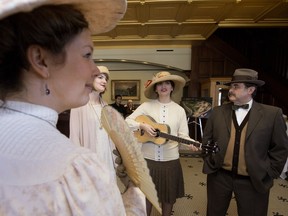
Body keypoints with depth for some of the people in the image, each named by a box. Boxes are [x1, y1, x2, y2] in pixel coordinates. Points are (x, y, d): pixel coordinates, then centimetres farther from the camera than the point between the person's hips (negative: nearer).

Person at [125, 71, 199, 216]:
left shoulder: (179, 110, 1)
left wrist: (191, 144, -20)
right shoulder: (146, 106, -3)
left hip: (170, 160, 1)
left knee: (169, 197, 18)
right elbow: (127, 121, -3)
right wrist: (142, 125, -19)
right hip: (148, 159, -1)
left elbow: (183, 135, -1)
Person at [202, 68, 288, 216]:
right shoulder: (218, 112, -2)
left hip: (253, 181, -2)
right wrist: (209, 164, 0)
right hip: (219, 177, 2)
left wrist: (269, 174, -3)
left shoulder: (272, 114, -7)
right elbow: (206, 140, 5)